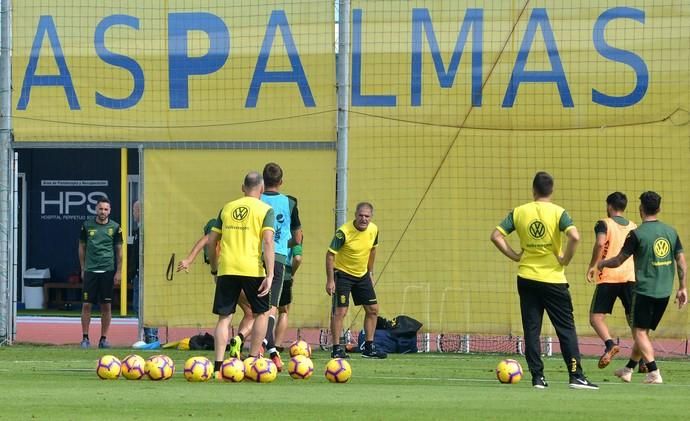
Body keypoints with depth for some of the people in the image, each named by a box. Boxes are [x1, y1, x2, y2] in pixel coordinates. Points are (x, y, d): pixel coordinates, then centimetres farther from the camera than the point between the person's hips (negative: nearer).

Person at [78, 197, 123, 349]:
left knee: (106, 306, 2)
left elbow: (119, 251, 7)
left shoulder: (115, 227, 3)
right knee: (87, 304, -3)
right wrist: (83, 269, 6)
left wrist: (118, 272, 1)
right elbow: (82, 248, 11)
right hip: (90, 270, 0)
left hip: (108, 271, 0)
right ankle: (85, 338, 3)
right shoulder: (87, 226, 4)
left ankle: (104, 338, 9)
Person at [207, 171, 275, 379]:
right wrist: (269, 275, -12)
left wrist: (214, 269, 24)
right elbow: (268, 241, -10)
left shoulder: (227, 208, 14)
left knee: (224, 317, 6)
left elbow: (212, 240, 14)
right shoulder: (265, 210, 2)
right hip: (252, 269, -3)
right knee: (261, 313, 16)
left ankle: (218, 366, -4)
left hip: (226, 269, 3)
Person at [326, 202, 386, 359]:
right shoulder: (344, 232, -24)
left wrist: (370, 272, 16)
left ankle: (369, 347, 17)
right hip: (342, 274, -6)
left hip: (362, 275, 6)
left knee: (373, 309, 6)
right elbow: (330, 254, -18)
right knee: (340, 311, -13)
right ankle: (336, 349, -6)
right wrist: (330, 280, -20)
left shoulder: (373, 230, -6)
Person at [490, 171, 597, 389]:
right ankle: (576, 376, 0)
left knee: (531, 329, 7)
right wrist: (565, 260, -7)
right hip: (553, 279, -2)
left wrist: (515, 256, 4)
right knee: (566, 329, 4)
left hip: (527, 278, 2)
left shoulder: (519, 212, 1)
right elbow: (574, 237, -21)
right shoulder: (558, 212, -6)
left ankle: (537, 377, 4)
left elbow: (496, 236, -3)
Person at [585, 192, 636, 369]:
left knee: (596, 316, -1)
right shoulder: (633, 227, 16)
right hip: (630, 278, 4)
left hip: (608, 277, -4)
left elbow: (600, 243, -18)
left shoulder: (604, 224, 0)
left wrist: (592, 266, -9)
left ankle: (610, 344, -27)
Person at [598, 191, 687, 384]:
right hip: (664, 292, 6)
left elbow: (618, 261, -3)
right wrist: (682, 287, 15)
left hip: (644, 290, -6)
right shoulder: (670, 232, 5)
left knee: (639, 332, 0)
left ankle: (654, 373, -13)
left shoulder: (637, 234, -10)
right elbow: (682, 261, 7)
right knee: (644, 331, 17)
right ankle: (628, 370, 29)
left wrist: (602, 264, 17)